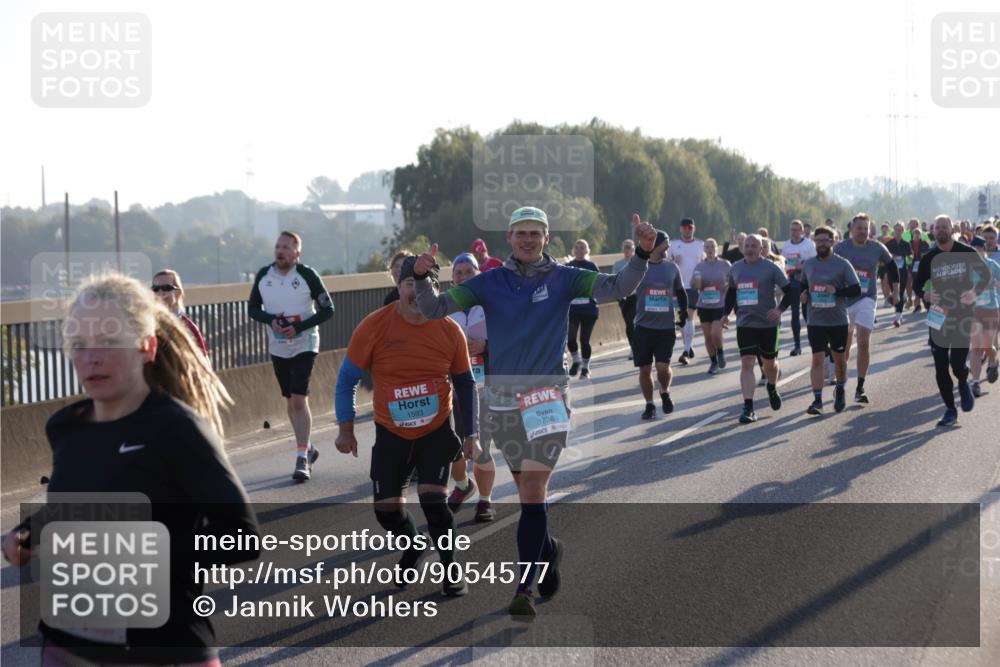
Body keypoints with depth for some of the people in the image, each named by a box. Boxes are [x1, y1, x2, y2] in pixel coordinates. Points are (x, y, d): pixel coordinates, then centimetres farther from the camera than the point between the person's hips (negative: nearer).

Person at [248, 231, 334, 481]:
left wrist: (299, 327, -19)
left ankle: (302, 459, -12)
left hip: (303, 345, -5)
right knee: (291, 402, 13)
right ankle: (308, 448, 30)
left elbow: (327, 309, -8)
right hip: (277, 347, 5)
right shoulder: (263, 275, 1)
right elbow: (253, 308, 9)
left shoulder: (308, 275, -11)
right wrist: (270, 320, -12)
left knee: (299, 399, -14)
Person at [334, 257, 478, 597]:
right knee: (386, 508, 2)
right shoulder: (374, 326, -14)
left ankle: (451, 570, 5)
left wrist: (470, 434, 0)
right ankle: (412, 549, 36)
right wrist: (345, 428, -8)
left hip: (437, 431, -1)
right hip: (391, 434, 1)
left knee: (433, 499, -15)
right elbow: (347, 379, -5)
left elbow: (465, 384, 3)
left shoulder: (450, 331, -9)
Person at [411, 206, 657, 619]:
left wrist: (642, 254, -26)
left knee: (532, 494, -12)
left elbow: (617, 288, -10)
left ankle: (525, 589, -11)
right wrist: (422, 278, -19)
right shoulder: (489, 282, 4)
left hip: (547, 399, -3)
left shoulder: (563, 279, 0)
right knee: (528, 492, 14)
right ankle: (548, 549, 41)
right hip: (502, 401, 3)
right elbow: (436, 309, 0)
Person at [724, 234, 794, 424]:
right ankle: (748, 409, -13)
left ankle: (772, 388, 47)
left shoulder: (771, 268, -6)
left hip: (768, 323, -2)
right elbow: (731, 293, 21)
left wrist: (780, 309, -19)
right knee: (746, 363, -10)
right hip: (744, 324, 2)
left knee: (769, 362, 13)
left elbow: (789, 291, -5)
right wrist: (726, 314, 12)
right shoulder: (736, 268, 7)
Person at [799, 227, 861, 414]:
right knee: (817, 359, -8)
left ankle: (840, 390, 38)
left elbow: (856, 290, -9)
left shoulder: (843, 264, -6)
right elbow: (803, 285, 20)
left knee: (839, 359, 13)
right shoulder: (808, 264, 5)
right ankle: (817, 400, -8)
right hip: (816, 321, 1)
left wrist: (836, 290, -24)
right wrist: (803, 294, -2)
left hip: (838, 321, -1)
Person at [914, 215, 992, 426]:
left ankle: (964, 385, 24)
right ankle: (950, 410, 15)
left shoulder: (967, 253, -3)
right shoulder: (929, 258, 2)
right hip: (938, 316, 2)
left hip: (963, 314, -2)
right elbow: (917, 284, 10)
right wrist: (924, 295, -13)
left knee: (957, 364, -11)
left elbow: (987, 276, 3)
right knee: (940, 367, 2)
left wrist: (975, 292, -16)